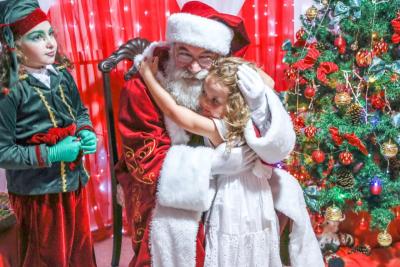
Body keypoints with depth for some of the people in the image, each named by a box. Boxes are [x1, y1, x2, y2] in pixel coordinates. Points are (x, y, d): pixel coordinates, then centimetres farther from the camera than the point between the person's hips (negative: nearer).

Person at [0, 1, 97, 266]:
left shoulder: (61, 75, -2)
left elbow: (81, 112, 14)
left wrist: (86, 133, -6)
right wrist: (51, 154, -22)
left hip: (75, 181, 6)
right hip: (37, 192, -6)